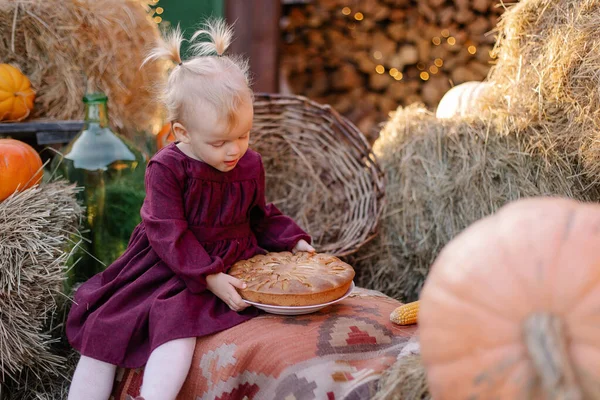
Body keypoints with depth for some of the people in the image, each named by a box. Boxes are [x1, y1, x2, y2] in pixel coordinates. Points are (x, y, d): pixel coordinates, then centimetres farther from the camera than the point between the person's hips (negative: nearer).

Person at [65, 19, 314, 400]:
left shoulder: (250, 165, -1)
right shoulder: (166, 168, -13)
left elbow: (261, 217, 16)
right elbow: (169, 235, -18)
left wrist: (294, 240, 0)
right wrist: (209, 277, -26)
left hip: (229, 265, 0)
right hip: (167, 267, 1)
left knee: (177, 321, -29)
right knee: (104, 325, -5)